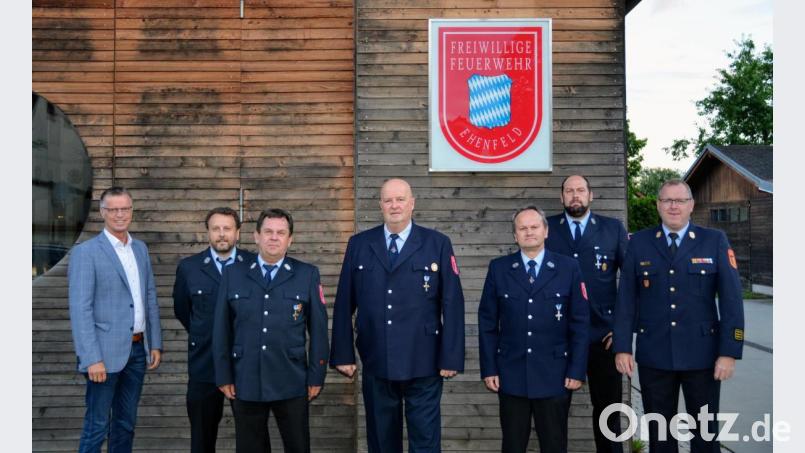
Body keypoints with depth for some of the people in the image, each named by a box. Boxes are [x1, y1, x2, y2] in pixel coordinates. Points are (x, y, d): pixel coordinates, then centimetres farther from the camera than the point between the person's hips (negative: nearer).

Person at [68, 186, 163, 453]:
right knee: (97, 426, 2)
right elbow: (80, 309, -13)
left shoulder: (140, 249, 11)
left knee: (126, 423, 15)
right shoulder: (86, 252, -9)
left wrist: (155, 343, 8)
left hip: (138, 349, 6)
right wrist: (92, 359, -18)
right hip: (106, 351, -6)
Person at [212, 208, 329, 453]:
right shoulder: (233, 273, 4)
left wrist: (316, 376, -2)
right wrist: (223, 375, 1)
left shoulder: (308, 274, 0)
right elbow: (222, 329, 4)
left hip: (292, 384, -1)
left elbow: (318, 329, 0)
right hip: (245, 383, 1)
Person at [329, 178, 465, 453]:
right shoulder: (359, 245, 5)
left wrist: (451, 358, -7)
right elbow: (344, 304, 5)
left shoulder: (437, 244, -1)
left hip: (423, 363, -2)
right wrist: (343, 354, 2)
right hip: (376, 363, 2)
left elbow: (452, 304, -3)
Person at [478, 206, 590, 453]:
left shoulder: (568, 268, 1)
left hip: (555, 377, 0)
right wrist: (489, 369, -1)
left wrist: (577, 371, -4)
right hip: (511, 376, 1)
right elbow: (487, 323, 3)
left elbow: (580, 323, 0)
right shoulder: (498, 268, 3)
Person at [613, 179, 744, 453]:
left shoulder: (715, 241, 0)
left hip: (702, 353, -1)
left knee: (705, 430, 10)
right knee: (658, 430, 12)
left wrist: (729, 352, -10)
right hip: (654, 354, 1)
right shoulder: (639, 243, 2)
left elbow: (731, 299, -4)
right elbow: (626, 299, 0)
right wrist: (622, 347, -4)